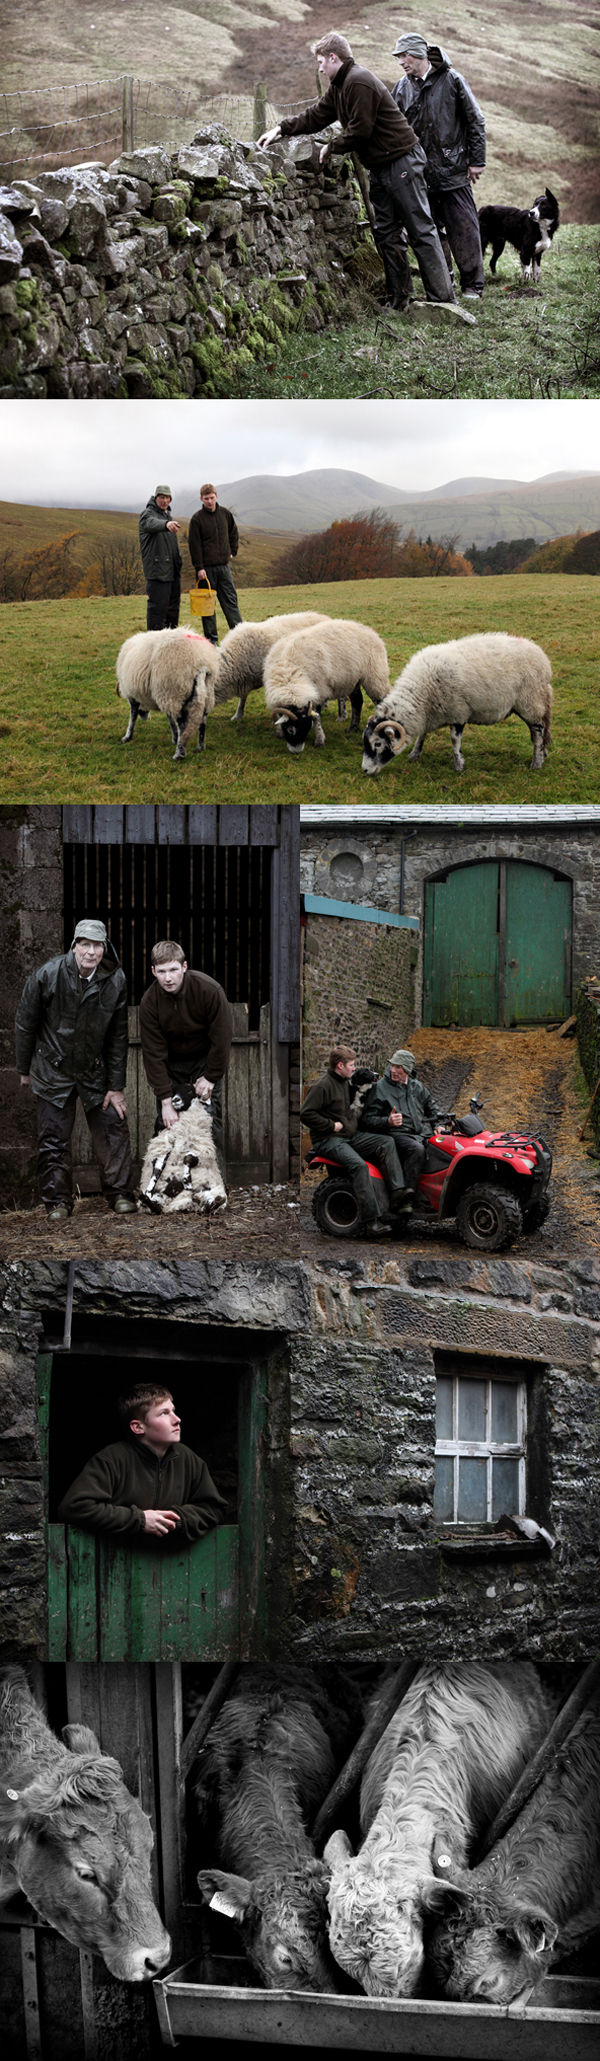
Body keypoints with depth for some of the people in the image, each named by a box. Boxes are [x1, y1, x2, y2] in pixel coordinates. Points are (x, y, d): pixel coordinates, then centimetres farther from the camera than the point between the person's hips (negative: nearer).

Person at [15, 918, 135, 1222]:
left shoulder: (116, 981, -9)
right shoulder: (47, 975, -16)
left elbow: (117, 1037, -3)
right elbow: (25, 1024, -4)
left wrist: (116, 1087, -3)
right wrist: (24, 1070, 3)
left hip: (96, 1071, 2)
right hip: (53, 1070, -2)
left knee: (113, 1128, -2)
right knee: (53, 1139, -1)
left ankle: (120, 1195, 11)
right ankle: (57, 1202, 10)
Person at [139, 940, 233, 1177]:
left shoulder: (209, 990, -27)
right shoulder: (149, 1002, -21)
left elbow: (222, 1038, -17)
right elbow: (153, 1053, -19)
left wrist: (211, 1077, -13)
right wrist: (165, 1100, -22)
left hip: (205, 1059, -1)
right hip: (170, 1063, 2)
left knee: (210, 1121, -8)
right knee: (166, 1122, -6)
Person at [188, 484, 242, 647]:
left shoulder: (225, 514, 5)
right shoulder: (197, 518, -6)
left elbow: (233, 533, 22)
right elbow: (194, 545, -8)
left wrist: (232, 551, 12)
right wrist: (199, 568, -13)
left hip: (223, 566, 3)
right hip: (206, 568, -3)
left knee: (230, 600, 4)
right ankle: (211, 639, 7)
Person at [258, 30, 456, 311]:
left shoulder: (359, 82, -18)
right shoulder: (339, 86, 14)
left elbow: (359, 131, -20)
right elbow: (316, 116, 22)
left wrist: (331, 148, -6)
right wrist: (282, 128, 14)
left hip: (401, 161, -11)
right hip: (380, 167, 11)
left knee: (421, 230, -9)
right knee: (386, 234, 9)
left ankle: (442, 296, -8)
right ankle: (399, 298, 12)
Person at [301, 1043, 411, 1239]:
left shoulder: (344, 1083, 17)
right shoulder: (322, 1086, -13)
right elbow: (306, 1114, -19)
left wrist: (353, 1118, 13)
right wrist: (332, 1125, -17)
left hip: (350, 1136, 9)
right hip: (329, 1140, -9)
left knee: (387, 1143, -9)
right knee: (359, 1165, -31)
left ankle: (397, 1194, -19)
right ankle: (372, 1223, -34)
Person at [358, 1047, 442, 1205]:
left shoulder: (417, 1087, 19)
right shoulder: (380, 1088, 3)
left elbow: (432, 1107, 32)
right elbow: (367, 1119, -2)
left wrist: (437, 1125, 13)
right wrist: (387, 1122, -20)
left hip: (422, 1133, 6)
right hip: (397, 1134, -6)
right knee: (417, 1149, -37)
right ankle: (407, 1193, -40)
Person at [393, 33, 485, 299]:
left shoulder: (451, 80, -4)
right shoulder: (403, 88, 8)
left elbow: (475, 121, -1)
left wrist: (477, 160, -3)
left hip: (453, 170, -4)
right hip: (420, 174, 4)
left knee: (462, 228, -4)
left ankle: (472, 285, 4)